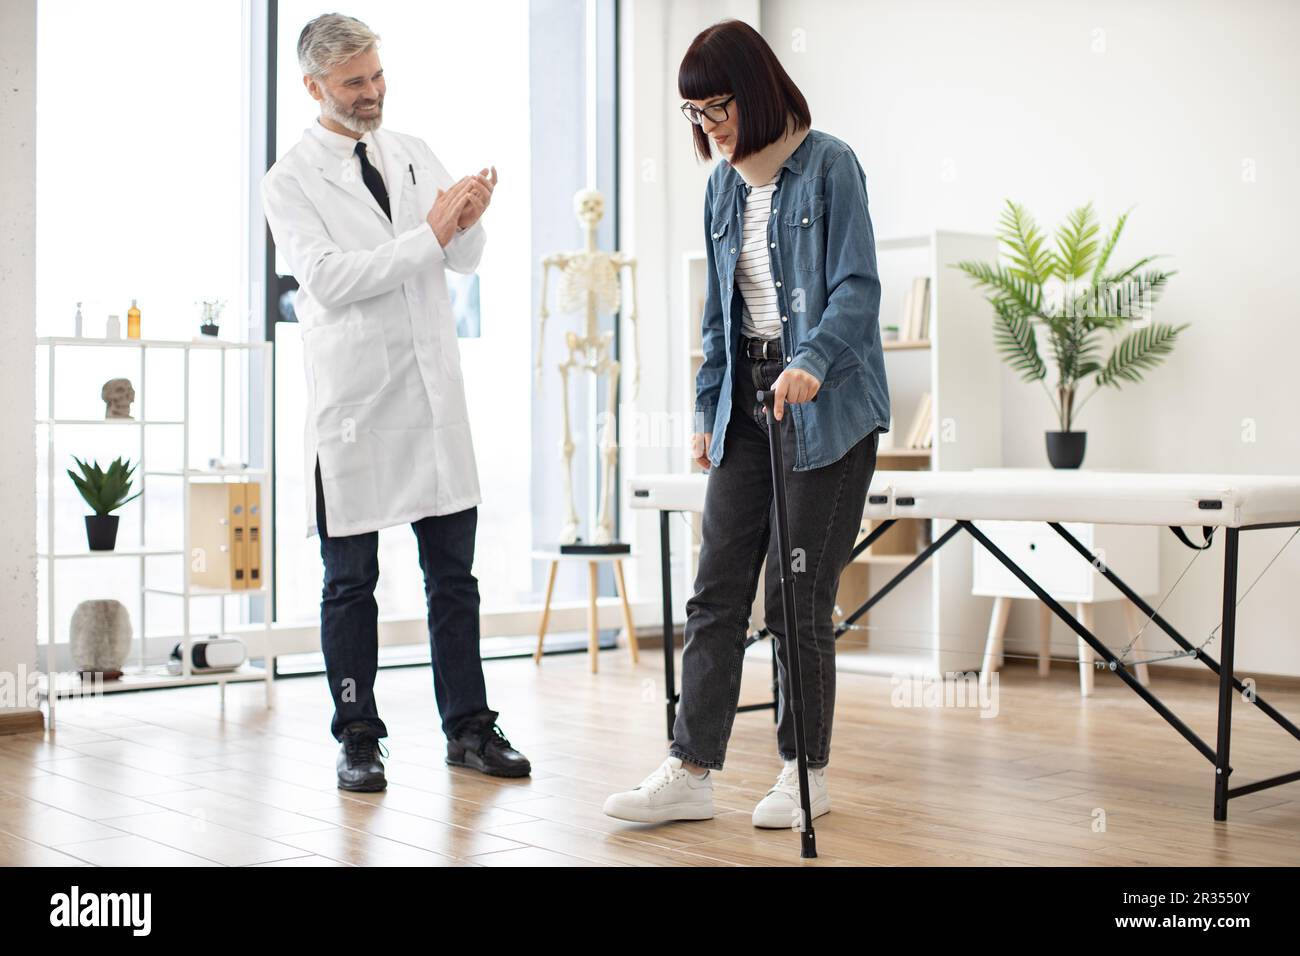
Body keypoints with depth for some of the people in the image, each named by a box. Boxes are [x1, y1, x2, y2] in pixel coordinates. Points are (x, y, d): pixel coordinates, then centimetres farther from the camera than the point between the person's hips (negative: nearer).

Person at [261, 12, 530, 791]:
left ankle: (470, 728, 16)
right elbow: (328, 278, -16)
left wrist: (469, 220, -10)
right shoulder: (292, 180, -2)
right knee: (351, 581, 5)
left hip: (435, 392, 4)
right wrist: (427, 235, -20)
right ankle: (358, 739, 16)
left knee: (454, 572, 7)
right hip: (352, 402, -4)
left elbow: (465, 260, 13)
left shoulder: (415, 155, 12)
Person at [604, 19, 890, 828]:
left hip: (826, 407, -6)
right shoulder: (724, 187, 13)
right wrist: (709, 409, 15)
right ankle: (692, 773, 6)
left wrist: (812, 362, -32)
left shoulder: (829, 165, -8)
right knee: (717, 592, 2)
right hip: (748, 402, 7)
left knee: (798, 599, -2)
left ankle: (808, 774, 14)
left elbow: (857, 286, -16)